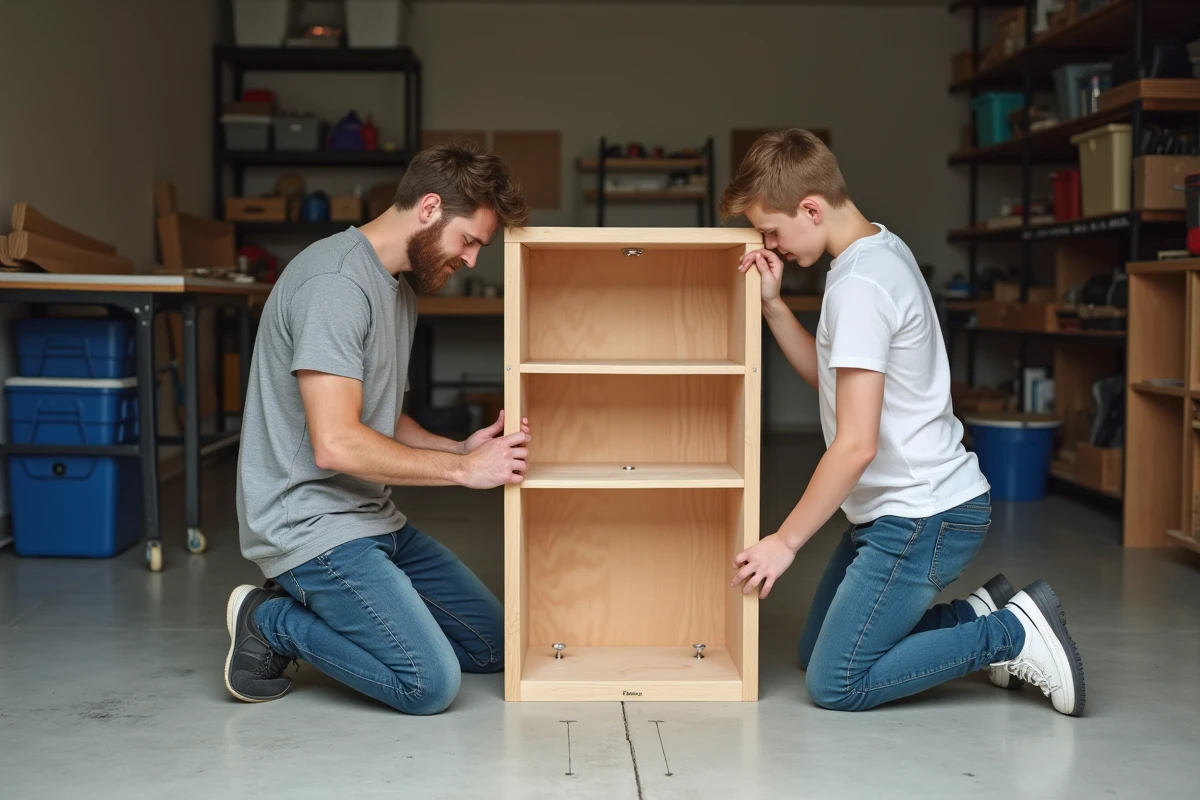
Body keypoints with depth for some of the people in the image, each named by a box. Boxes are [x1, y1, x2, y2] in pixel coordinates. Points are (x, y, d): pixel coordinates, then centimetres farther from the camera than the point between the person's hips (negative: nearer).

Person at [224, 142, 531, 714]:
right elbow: (337, 444, -26)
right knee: (431, 683, -18)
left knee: (494, 645, 11)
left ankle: (320, 611, 14)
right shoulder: (336, 281, -19)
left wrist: (460, 448, 0)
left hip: (373, 518, 10)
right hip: (310, 525, -10)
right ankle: (272, 622, 0)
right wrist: (463, 469, -16)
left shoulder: (399, 292, 13)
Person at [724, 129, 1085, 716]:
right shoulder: (880, 249, 8)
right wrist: (772, 304, 5)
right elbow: (828, 376, 17)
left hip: (923, 516, -10)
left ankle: (1013, 632, 1)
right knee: (816, 652, 16)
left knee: (835, 686, -5)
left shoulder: (859, 287, -23)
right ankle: (983, 615, 16)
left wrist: (784, 542, -17)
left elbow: (856, 444, -25)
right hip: (900, 508, 10)